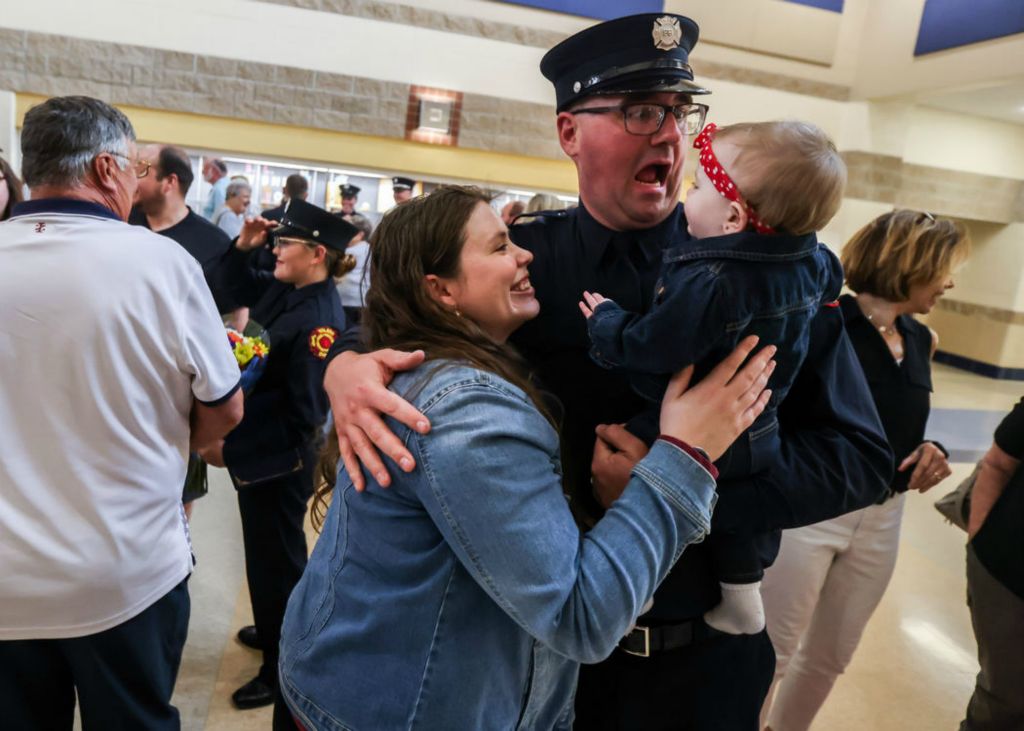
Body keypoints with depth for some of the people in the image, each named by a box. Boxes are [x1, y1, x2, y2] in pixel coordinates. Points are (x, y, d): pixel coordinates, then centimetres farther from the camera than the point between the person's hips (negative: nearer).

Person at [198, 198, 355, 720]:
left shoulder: (320, 320, -27)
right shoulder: (283, 289, 1)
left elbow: (302, 414, -27)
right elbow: (241, 288, 23)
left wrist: (233, 449, -23)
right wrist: (243, 247, 4)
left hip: (279, 462, -9)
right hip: (255, 452, 9)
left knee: (276, 557, 8)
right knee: (265, 551, 26)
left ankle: (282, 667, 30)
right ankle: (272, 631, 49)